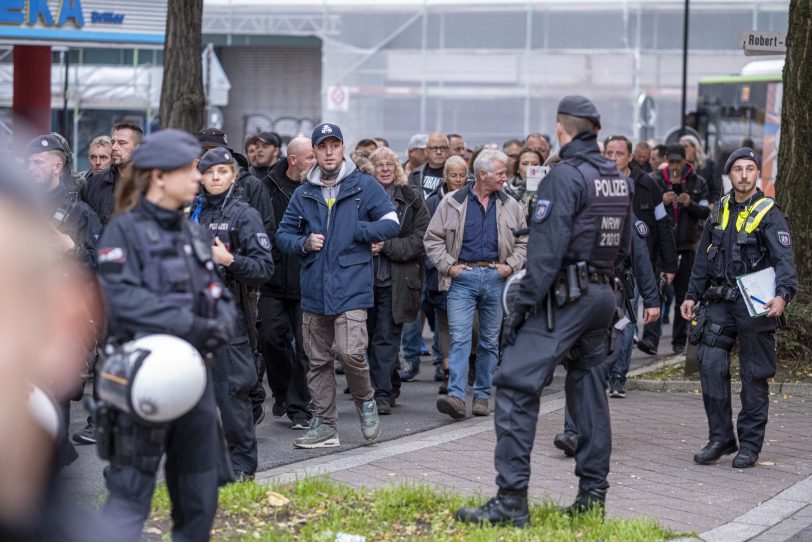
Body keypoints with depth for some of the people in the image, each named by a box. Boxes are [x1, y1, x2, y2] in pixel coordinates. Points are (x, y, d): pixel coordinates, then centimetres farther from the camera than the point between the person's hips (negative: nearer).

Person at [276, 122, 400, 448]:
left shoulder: (364, 186, 2)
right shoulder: (303, 194, 12)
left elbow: (391, 224, -3)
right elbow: (283, 235, 14)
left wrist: (354, 231, -8)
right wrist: (304, 243, -6)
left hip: (351, 285, -4)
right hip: (314, 287, 4)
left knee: (350, 352, -18)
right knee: (318, 360, 8)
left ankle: (365, 401, 10)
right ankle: (325, 425, 16)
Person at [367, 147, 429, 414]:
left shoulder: (412, 199, 3)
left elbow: (420, 239, -2)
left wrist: (387, 246, -13)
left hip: (395, 280, -2)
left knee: (386, 337, -6)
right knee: (368, 334, 10)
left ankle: (382, 394, -5)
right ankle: (391, 385, 28)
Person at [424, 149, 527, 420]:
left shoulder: (509, 205, 9)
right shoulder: (453, 203, 0)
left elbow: (523, 241, 16)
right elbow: (433, 238, 4)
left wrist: (511, 265, 1)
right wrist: (449, 266, -5)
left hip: (496, 277, 3)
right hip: (463, 276, -3)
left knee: (490, 341, 8)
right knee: (459, 338, -12)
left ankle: (482, 396, 17)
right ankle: (456, 397, -19)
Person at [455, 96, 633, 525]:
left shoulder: (565, 175, -13)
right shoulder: (619, 179, 12)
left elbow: (547, 246, -19)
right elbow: (624, 244, 18)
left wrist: (523, 304, -17)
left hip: (566, 296, -9)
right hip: (603, 295, 9)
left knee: (516, 386, -10)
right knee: (588, 389, 15)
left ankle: (511, 500, -16)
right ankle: (592, 493, 17)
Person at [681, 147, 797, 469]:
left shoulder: (769, 214, -5)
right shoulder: (720, 212, 11)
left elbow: (784, 260, -15)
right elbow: (704, 258, 20)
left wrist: (782, 295, -31)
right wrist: (692, 295, 16)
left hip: (756, 306, -5)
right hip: (721, 301, 5)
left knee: (754, 376, 2)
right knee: (711, 366, -4)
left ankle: (750, 445, 10)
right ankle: (720, 438, 7)